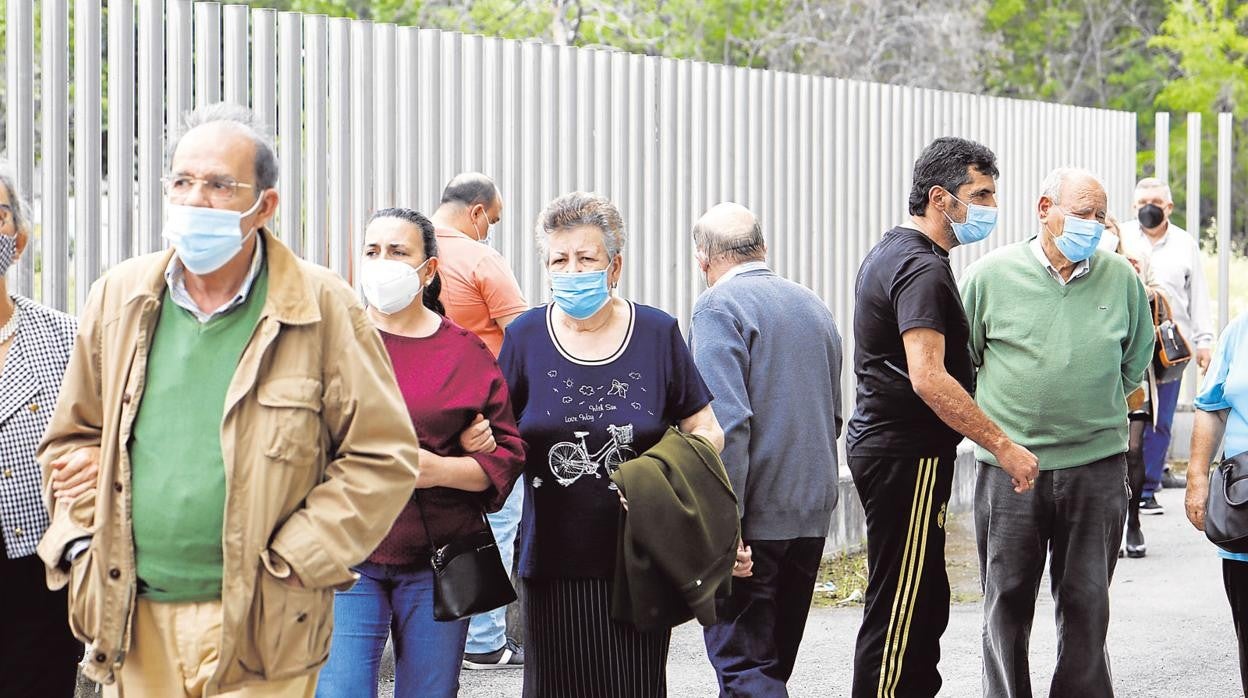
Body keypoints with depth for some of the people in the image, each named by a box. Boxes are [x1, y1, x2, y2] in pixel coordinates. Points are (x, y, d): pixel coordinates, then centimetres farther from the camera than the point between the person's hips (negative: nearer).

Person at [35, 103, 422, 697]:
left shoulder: (321, 308, -5)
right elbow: (72, 439, 19)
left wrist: (286, 566, -9)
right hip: (133, 624, 3)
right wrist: (86, 539, 4)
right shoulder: (117, 298, 7)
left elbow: (384, 459, -5)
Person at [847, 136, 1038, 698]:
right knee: (898, 610, -7)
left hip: (879, 439, 11)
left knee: (924, 601, 17)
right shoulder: (923, 269, -17)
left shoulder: (889, 253, 15)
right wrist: (1004, 446, -24)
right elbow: (929, 378, -27)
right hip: (908, 455, -11)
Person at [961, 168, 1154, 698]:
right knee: (1007, 603, 6)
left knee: (1086, 603, 6)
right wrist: (998, 416, 8)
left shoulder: (1120, 277, 4)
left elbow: (1137, 358, 19)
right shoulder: (991, 274, -2)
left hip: (1096, 465, 1)